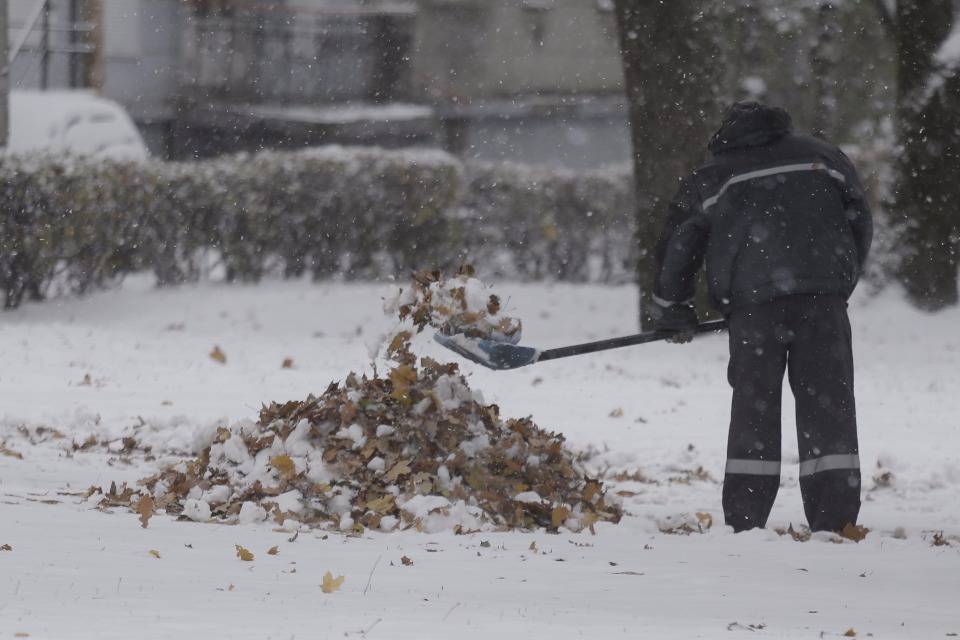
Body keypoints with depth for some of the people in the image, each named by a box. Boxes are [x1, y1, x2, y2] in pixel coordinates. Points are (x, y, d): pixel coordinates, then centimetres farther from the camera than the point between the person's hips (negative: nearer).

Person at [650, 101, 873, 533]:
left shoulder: (708, 181, 21)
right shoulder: (823, 158, 23)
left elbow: (678, 246, 21)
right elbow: (860, 223, 21)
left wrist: (670, 310, 32)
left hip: (751, 301, 0)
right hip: (821, 295, 0)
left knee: (755, 407, 6)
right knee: (827, 403, 2)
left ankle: (743, 525, 2)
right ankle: (835, 521, -4)